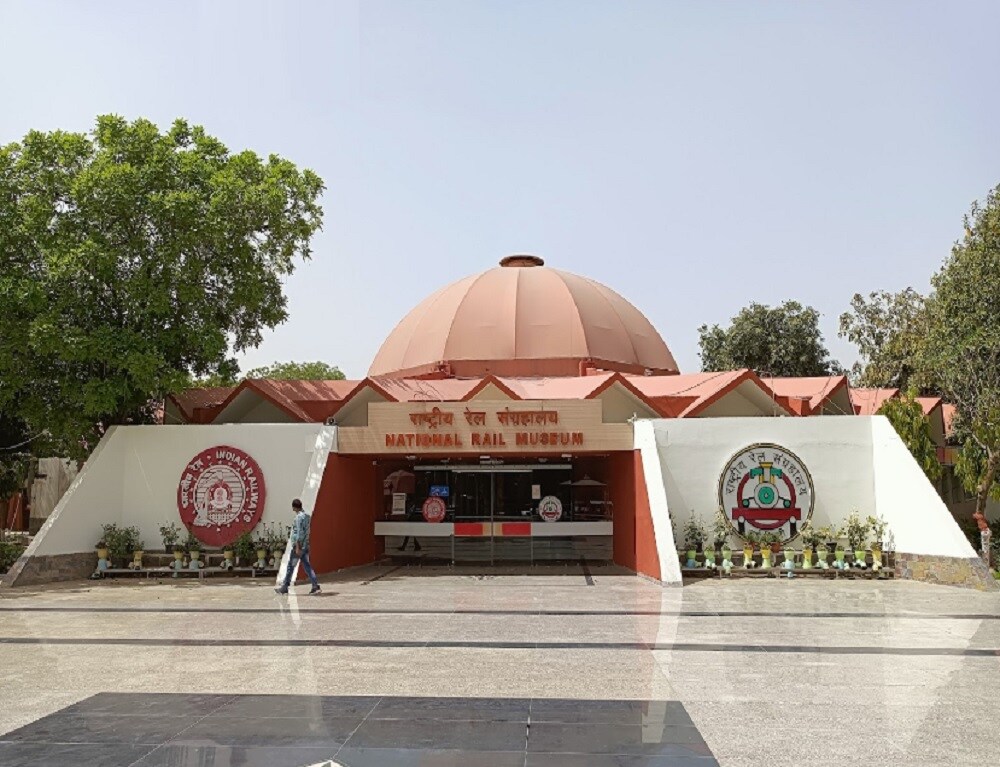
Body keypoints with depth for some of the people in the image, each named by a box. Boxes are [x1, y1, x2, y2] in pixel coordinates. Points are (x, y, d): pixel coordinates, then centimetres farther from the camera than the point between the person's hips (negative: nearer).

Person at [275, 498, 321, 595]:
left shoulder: (299, 517, -14)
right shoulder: (306, 516, 14)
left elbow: (299, 532, -20)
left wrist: (297, 547, -20)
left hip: (299, 546, -8)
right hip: (306, 545, 8)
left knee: (291, 566, 3)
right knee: (307, 566, 6)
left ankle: (284, 588, 12)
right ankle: (316, 586, -2)